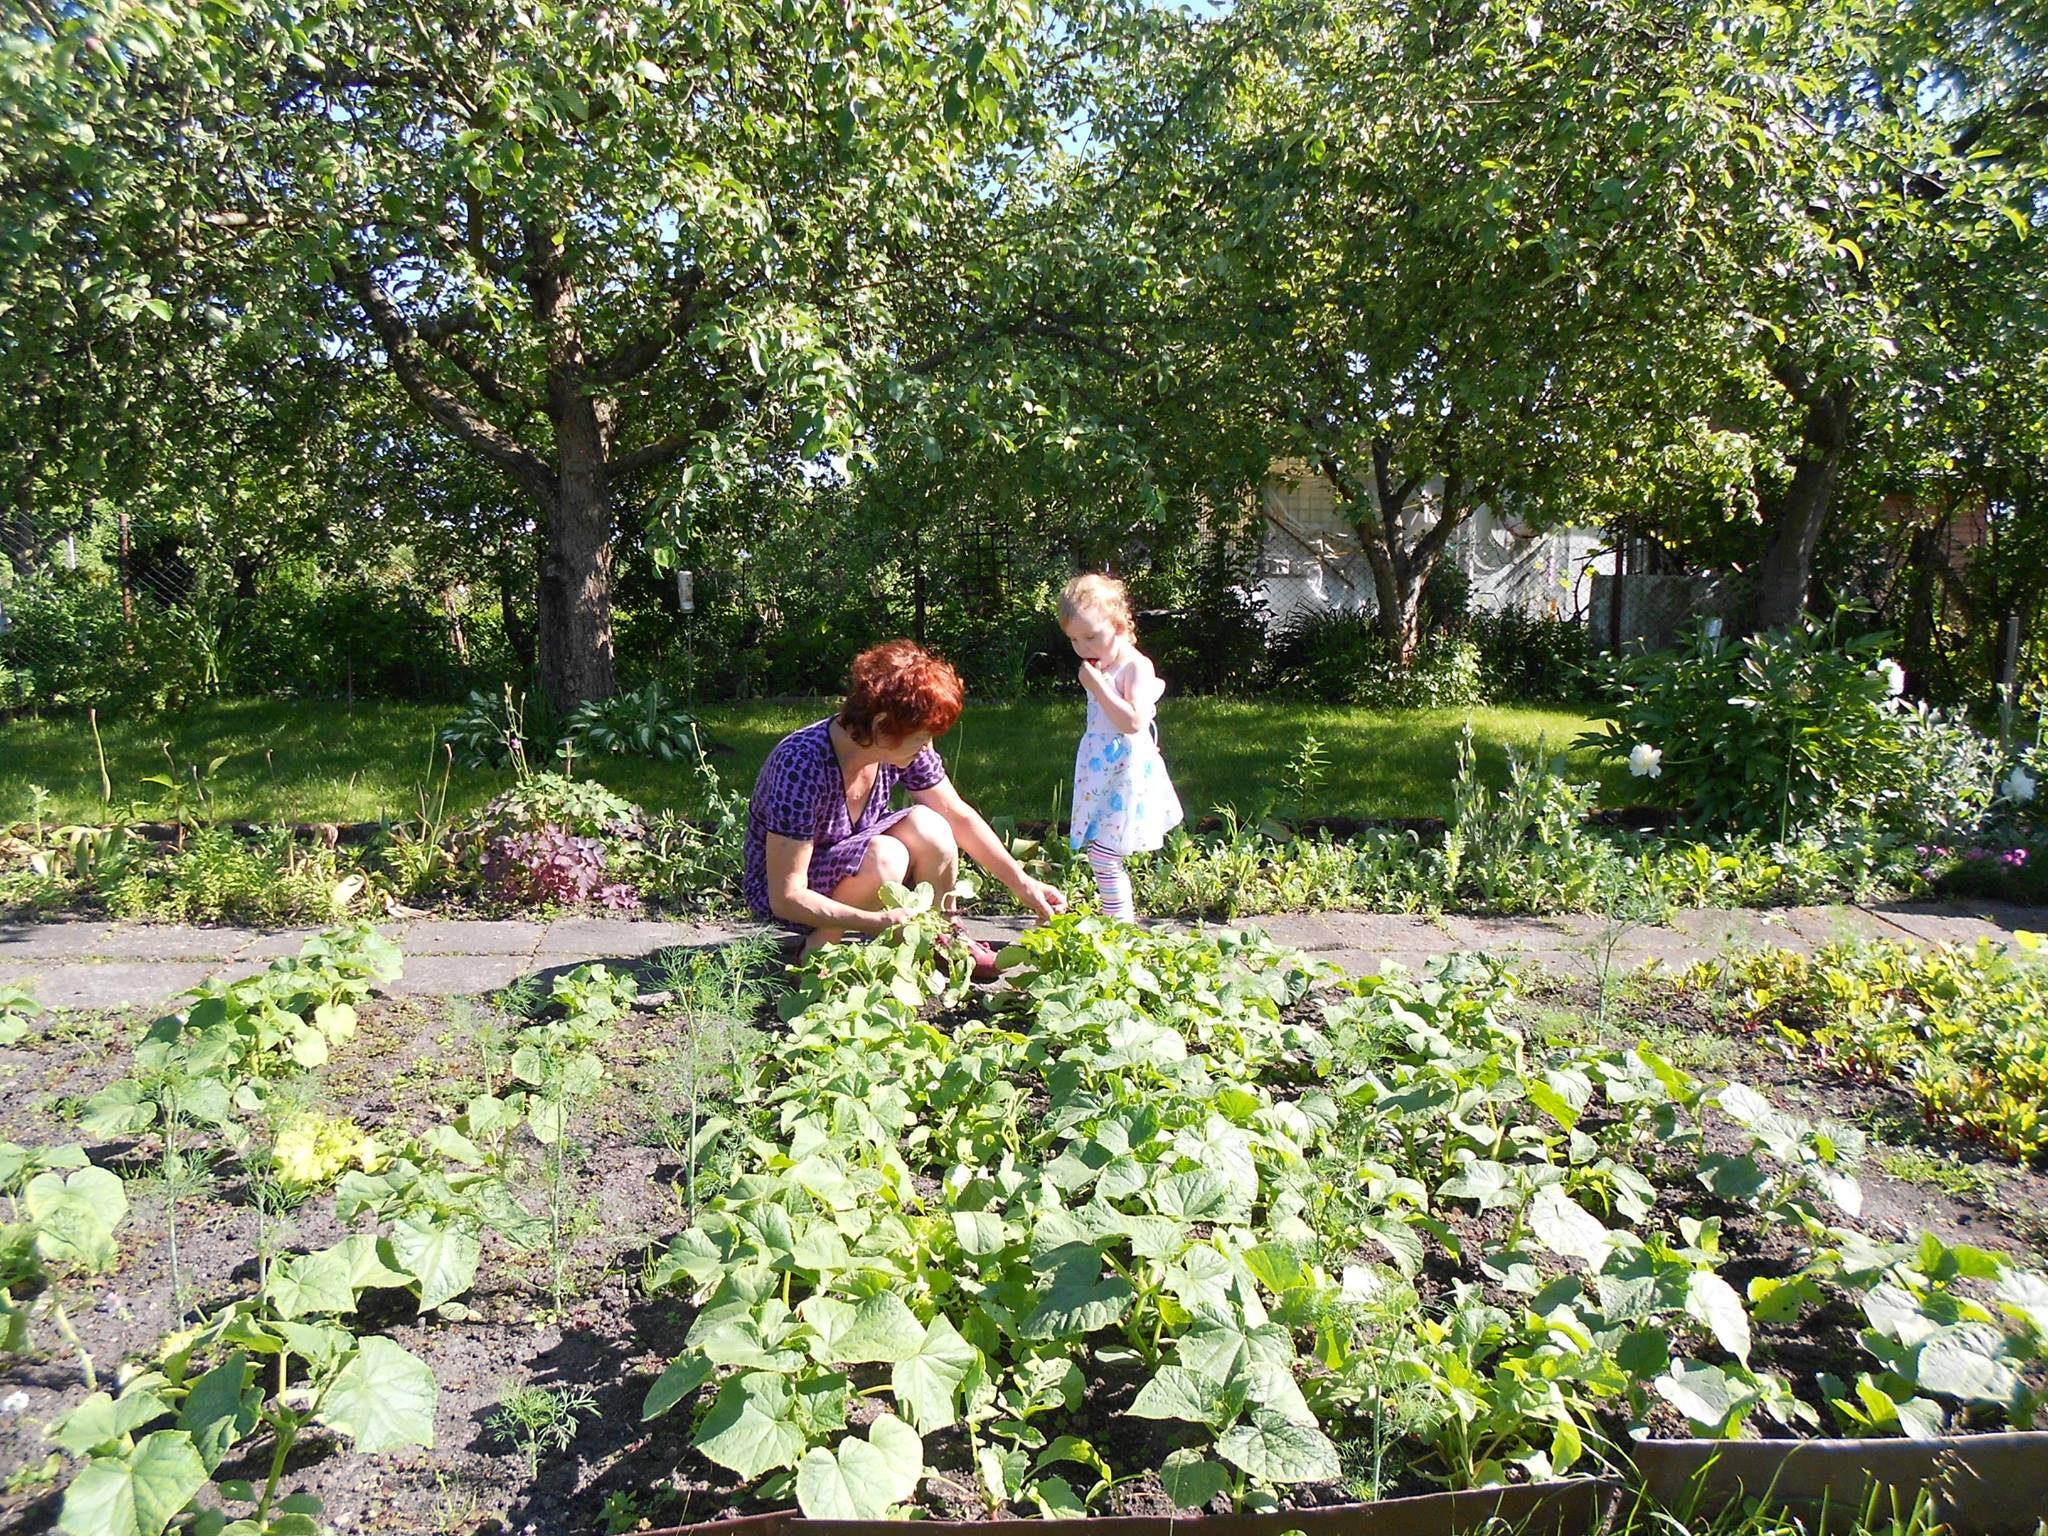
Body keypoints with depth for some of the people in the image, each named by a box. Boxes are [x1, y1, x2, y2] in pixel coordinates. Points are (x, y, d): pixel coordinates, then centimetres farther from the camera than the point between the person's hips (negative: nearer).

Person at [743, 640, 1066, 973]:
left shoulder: (905, 750, -15)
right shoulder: (802, 765, -34)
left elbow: (959, 817, 0)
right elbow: (785, 898, -32)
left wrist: (1022, 883, -3)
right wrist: (878, 922, -42)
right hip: (780, 891, -6)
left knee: (927, 825, -22)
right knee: (885, 858, -34)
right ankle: (818, 949, -11)